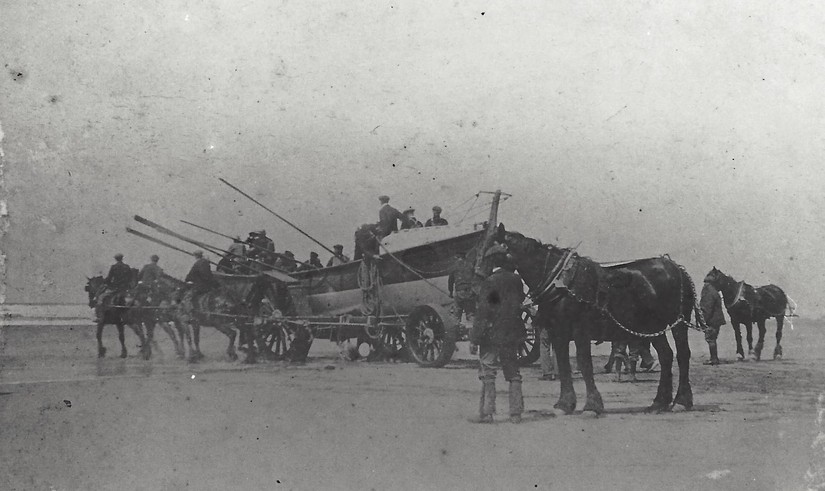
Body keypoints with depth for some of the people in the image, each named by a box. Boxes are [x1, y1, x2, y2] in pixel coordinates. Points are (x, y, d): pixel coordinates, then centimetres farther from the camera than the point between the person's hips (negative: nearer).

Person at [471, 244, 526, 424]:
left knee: (487, 373, 3)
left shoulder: (490, 281, -13)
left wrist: (476, 338, -12)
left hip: (492, 335, -5)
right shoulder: (516, 279, 2)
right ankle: (516, 413, 13)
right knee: (513, 373, 12)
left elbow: (483, 311, -14)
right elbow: (520, 300, 11)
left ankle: (486, 413, 3)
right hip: (512, 334, 5)